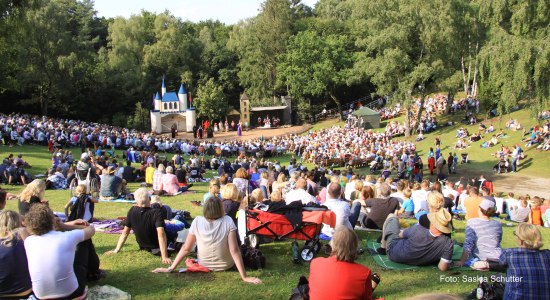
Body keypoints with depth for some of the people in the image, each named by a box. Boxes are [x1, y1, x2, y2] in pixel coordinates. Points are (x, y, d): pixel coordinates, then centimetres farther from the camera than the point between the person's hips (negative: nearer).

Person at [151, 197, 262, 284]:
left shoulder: (197, 221, -16)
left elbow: (186, 248, -14)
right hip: (226, 265, -2)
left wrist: (170, 268, -5)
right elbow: (234, 250, -26)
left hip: (204, 265, 2)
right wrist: (244, 277, -25)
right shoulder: (228, 221, -22)